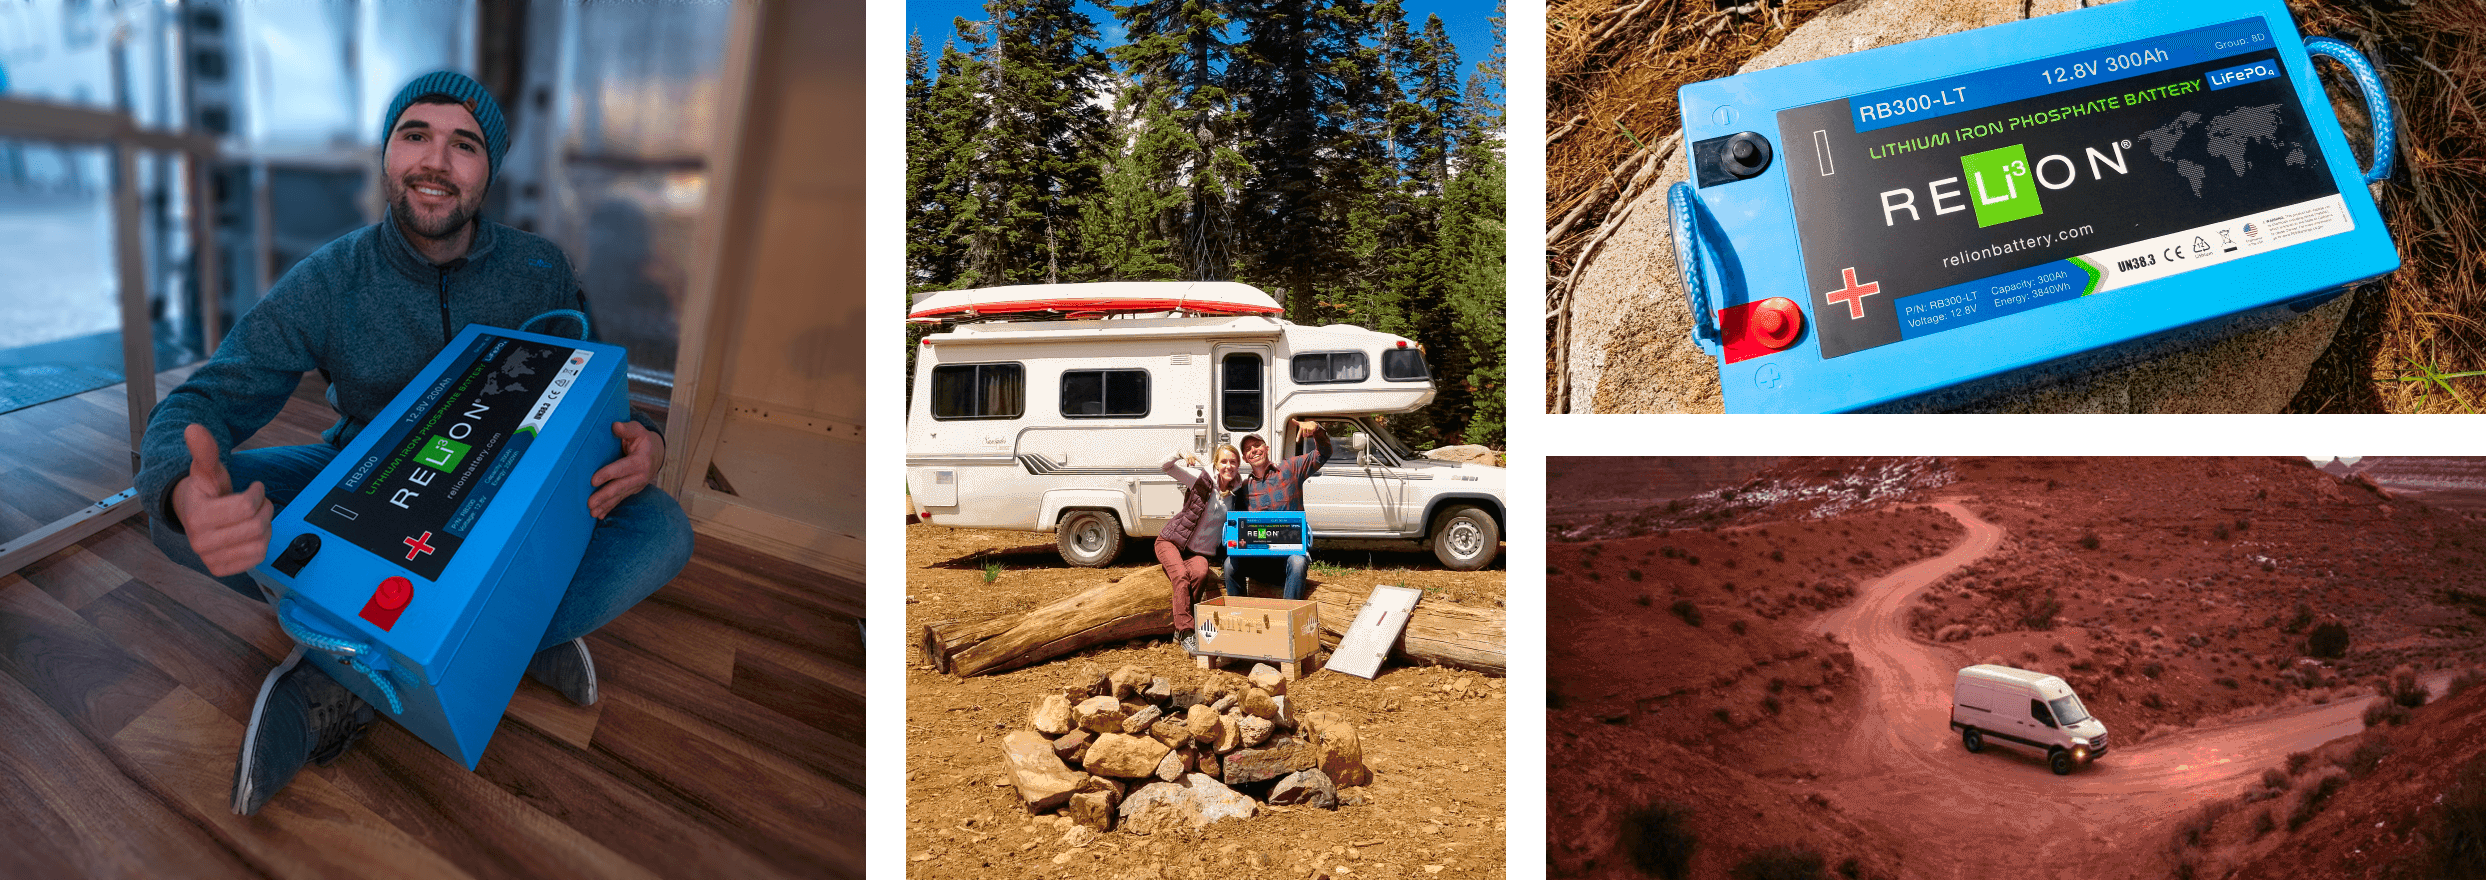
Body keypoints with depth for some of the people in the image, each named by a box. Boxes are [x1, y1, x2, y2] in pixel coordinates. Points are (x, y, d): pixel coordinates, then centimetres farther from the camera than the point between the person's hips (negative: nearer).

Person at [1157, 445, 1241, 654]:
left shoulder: (1236, 494, 3)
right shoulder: (1203, 480, -9)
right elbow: (1166, 466, -11)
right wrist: (1181, 455, -28)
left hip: (1200, 551, 3)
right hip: (1171, 542, -3)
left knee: (1200, 573, -30)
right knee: (1181, 576, -31)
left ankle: (1181, 629, -23)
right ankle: (1185, 633, -32)